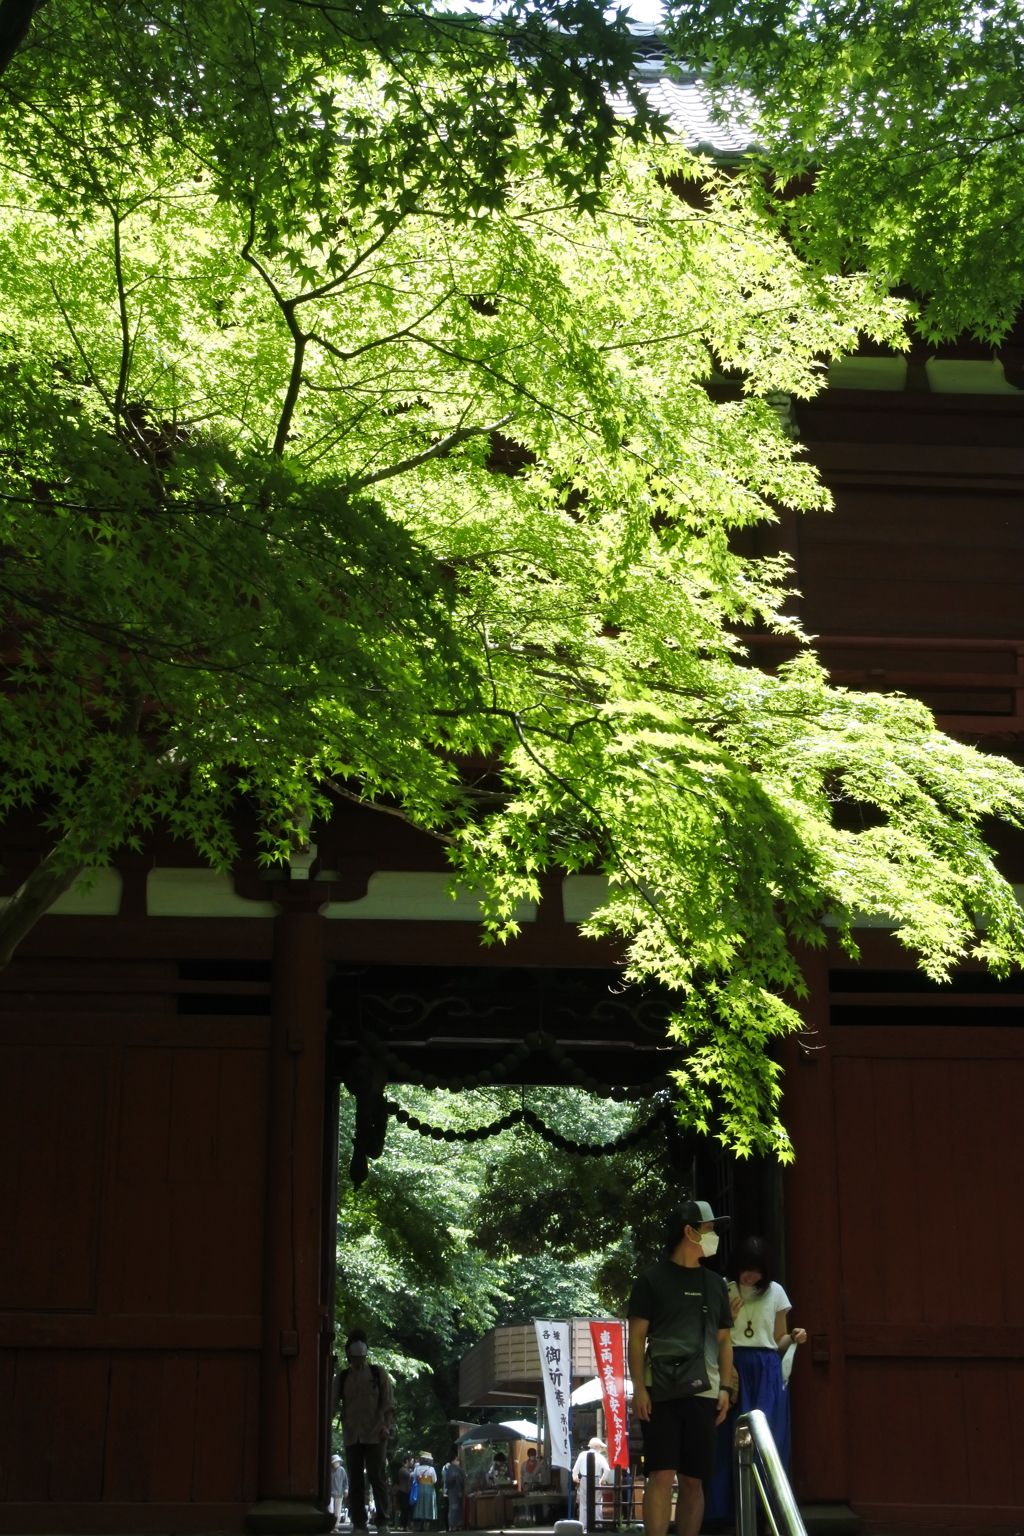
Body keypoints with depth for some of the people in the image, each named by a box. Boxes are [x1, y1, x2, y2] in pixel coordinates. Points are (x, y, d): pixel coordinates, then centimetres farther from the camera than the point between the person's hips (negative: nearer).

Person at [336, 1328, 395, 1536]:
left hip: (374, 1434, -3)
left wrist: (386, 1425, -10)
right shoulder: (342, 1378, 10)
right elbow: (334, 1402, 7)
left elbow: (388, 1401, 1)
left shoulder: (378, 1373, 5)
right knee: (355, 1481, 4)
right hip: (352, 1435, 3)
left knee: (377, 1478, -5)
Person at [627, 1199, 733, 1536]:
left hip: (703, 1393, 4)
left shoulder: (715, 1283, 17)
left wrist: (725, 1388, 7)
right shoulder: (652, 1279, 3)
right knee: (661, 1474, -10)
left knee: (693, 1480, 4)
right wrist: (638, 1388, -9)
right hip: (661, 1392, -4)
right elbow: (636, 1336, 0)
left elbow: (724, 1340, 19)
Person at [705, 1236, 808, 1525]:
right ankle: (733, 1511, 1)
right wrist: (726, 1318, -9)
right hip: (733, 1370, -1)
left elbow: (778, 1343, 13)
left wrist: (793, 1338, -7)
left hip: (766, 1374, 1)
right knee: (732, 1441, -4)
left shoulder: (775, 1292, 9)